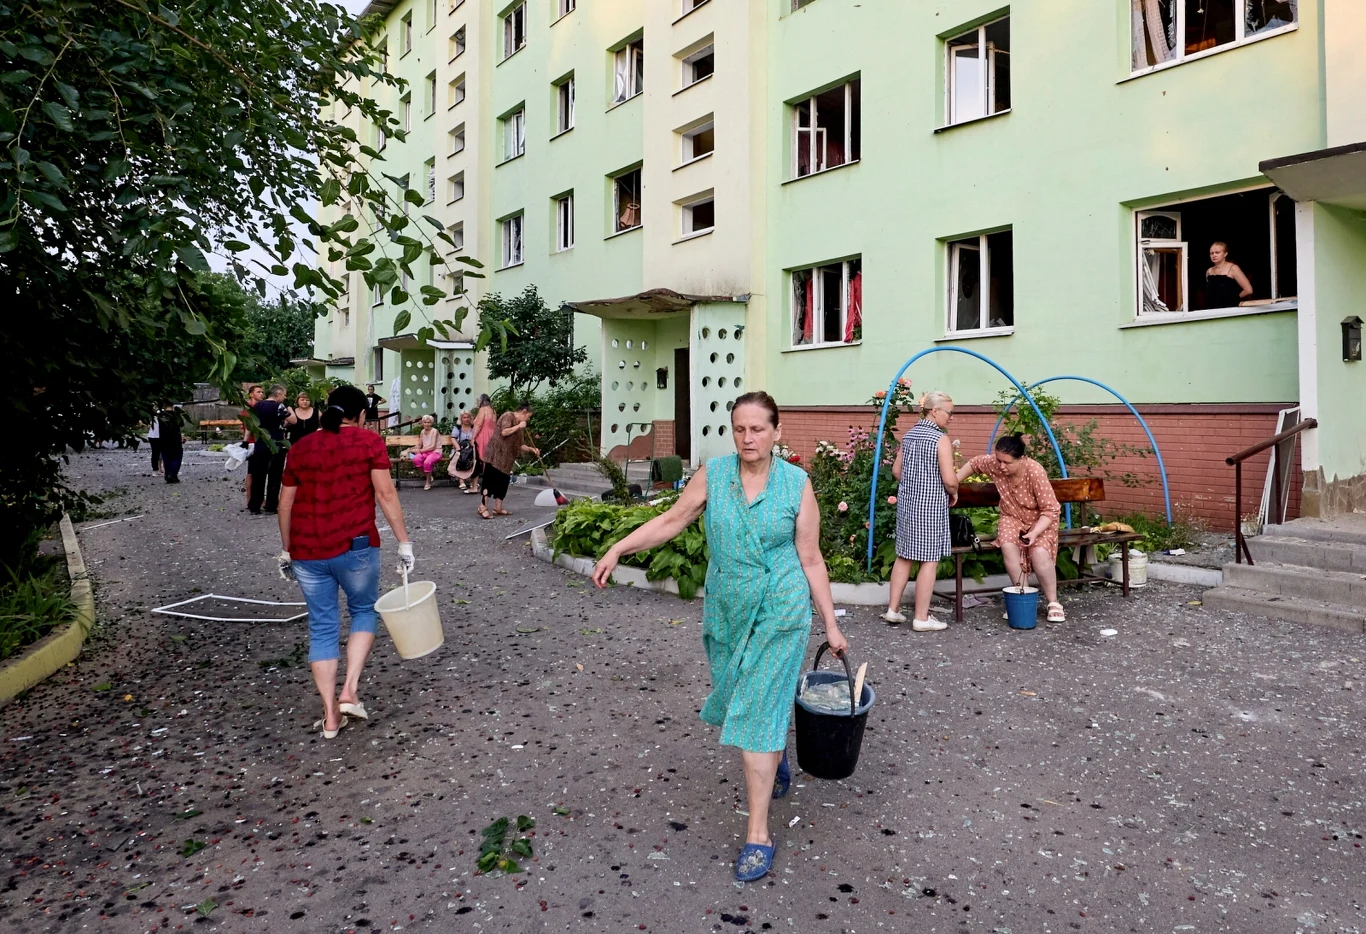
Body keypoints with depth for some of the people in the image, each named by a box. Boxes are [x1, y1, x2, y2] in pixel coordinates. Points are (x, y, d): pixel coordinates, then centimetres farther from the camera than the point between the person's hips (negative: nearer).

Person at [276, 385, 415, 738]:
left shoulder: (301, 447, 11)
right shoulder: (370, 442, -1)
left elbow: (285, 504, 13)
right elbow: (385, 494, -8)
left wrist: (286, 550, 22)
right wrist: (404, 541, -6)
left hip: (307, 551, 4)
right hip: (354, 546, -3)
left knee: (322, 628, 11)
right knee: (364, 611, 18)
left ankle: (331, 715, 15)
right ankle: (350, 691, 5)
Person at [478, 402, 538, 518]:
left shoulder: (518, 425, 20)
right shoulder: (508, 416, -7)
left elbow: (519, 445, 20)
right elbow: (504, 432, -23)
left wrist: (531, 449, 7)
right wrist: (518, 426, -14)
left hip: (506, 458, 10)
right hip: (496, 455, -10)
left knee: (503, 481, 7)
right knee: (490, 479, -11)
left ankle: (498, 508, 11)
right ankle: (483, 507, -11)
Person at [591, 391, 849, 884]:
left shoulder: (796, 484, -9)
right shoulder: (713, 473, -4)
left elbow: (811, 560, -3)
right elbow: (672, 520, 4)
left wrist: (831, 625, 0)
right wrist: (617, 549, -3)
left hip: (779, 613, -3)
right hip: (726, 611, 4)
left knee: (755, 714, -5)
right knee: (736, 700, 20)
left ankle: (758, 834, 8)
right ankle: (778, 756, 53)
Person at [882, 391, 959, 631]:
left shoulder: (909, 435, 9)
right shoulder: (941, 439, -13)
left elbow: (896, 470, 14)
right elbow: (949, 479, -18)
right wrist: (954, 493, 1)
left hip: (906, 502, 8)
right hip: (930, 505, -7)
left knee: (904, 556, 15)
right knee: (929, 560, 1)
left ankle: (893, 609, 20)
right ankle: (922, 618, 6)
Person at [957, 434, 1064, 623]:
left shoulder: (1035, 472, -31)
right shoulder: (994, 463, -20)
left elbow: (1051, 510, -26)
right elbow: (974, 464, 4)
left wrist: (1034, 533, -39)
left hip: (1040, 521, -3)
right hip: (1012, 519, 3)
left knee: (1039, 552, -30)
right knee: (1008, 546, -28)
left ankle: (1053, 603, -10)